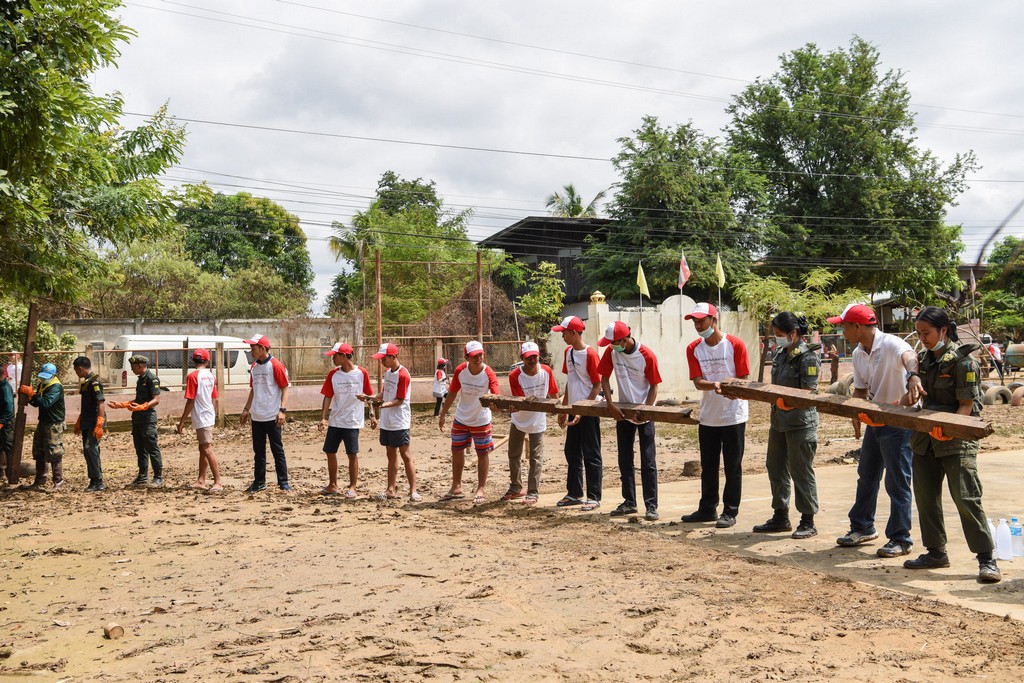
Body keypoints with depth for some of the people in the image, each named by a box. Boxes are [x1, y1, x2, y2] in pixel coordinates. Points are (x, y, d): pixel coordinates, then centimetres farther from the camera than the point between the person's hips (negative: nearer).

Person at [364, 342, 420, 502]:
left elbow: (399, 400, -17)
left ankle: (413, 491, -3)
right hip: (386, 421, 8)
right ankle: (391, 490, 19)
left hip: (399, 422, -8)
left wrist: (384, 405, -31)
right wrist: (372, 398, 1)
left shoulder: (403, 375, -15)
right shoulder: (387, 372, 11)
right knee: (391, 455, 13)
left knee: (405, 454, -6)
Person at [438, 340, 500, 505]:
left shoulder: (488, 373, -22)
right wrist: (442, 414, 2)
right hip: (461, 418, 4)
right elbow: (452, 393, -1)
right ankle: (456, 487, 30)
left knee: (482, 453, 3)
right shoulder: (460, 370, -13)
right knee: (456, 450, 13)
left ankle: (480, 490, 15)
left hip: (481, 420, -4)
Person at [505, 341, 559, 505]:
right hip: (518, 420, 1)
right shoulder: (515, 376, -19)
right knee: (514, 455, 13)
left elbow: (553, 394, -1)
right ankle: (515, 488, 30)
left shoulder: (547, 371, -13)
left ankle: (533, 492, 7)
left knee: (536, 458, -2)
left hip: (538, 422, -1)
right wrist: (514, 407, -43)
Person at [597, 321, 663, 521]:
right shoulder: (611, 352, -7)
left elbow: (654, 386, -10)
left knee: (648, 462, -4)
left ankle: (652, 506, -1)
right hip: (622, 413, 5)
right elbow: (604, 378, -1)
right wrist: (610, 404, -13)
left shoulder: (647, 356, -17)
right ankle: (629, 502, 21)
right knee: (624, 460, 10)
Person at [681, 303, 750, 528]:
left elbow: (742, 379, -7)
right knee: (708, 466, 13)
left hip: (733, 415, -4)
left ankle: (730, 512, 10)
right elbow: (697, 381, -8)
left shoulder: (735, 345, -9)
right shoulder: (693, 349, 1)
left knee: (732, 466, 2)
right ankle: (707, 509, 25)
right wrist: (714, 385, -29)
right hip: (708, 416, 5)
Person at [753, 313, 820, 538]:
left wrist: (789, 401, -31)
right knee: (775, 467, 13)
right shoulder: (780, 354, 12)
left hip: (800, 422, -9)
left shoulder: (807, 357, -13)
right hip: (779, 420, 9)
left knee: (801, 471, -2)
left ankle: (808, 522, 8)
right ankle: (781, 517, 25)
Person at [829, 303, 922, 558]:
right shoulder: (858, 354, 5)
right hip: (874, 422, 9)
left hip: (899, 423, -9)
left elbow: (909, 356, -44)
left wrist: (912, 375, -68)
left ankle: (900, 539, 7)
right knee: (866, 476, 18)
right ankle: (862, 527, 33)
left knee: (897, 482, -3)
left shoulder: (891, 344, -22)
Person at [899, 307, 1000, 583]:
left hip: (957, 439, -7)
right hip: (925, 439, 7)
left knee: (966, 498, -10)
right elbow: (913, 394, 18)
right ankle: (936, 552, 22)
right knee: (925, 496, 10)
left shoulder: (963, 360, -11)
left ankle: (986, 559, -4)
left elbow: (967, 405, -15)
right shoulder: (924, 358, 10)